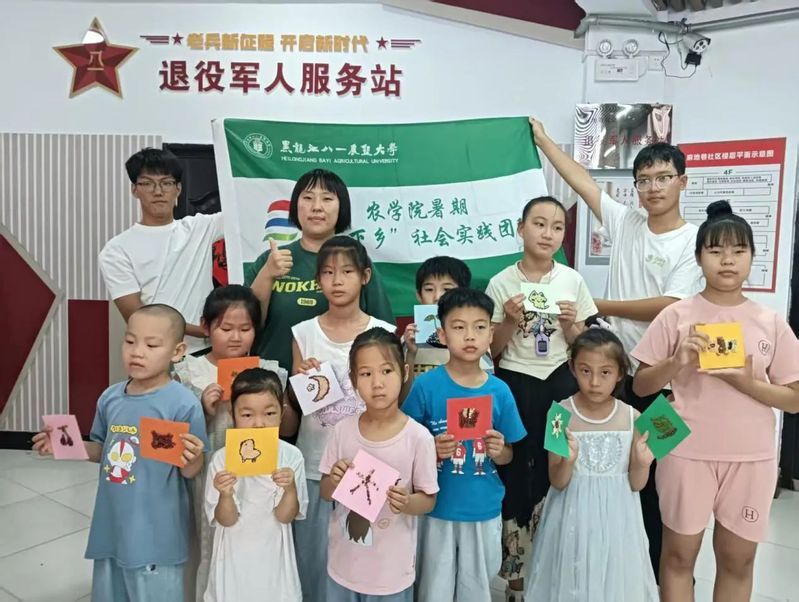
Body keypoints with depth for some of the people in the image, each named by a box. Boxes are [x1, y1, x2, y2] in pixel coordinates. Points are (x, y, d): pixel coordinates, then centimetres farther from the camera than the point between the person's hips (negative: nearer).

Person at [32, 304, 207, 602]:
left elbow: (190, 472, -13)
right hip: (110, 527, 6)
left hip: (155, 535, -6)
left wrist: (191, 458, -34)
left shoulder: (183, 404, -19)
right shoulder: (110, 398, -1)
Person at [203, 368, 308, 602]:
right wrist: (225, 495, -31)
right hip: (235, 554, 0)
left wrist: (290, 488, -30)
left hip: (273, 554, 0)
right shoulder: (222, 459, -13)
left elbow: (285, 516, -11)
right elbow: (226, 520, -10)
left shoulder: (291, 456, -12)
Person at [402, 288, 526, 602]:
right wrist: (431, 450, -22)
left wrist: (498, 451, -16)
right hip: (437, 508, -2)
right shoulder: (426, 385, -12)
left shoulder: (499, 391, -6)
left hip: (484, 510, 2)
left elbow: (508, 456, 5)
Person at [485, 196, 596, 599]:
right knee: (515, 474, 5)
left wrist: (570, 325, -12)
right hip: (515, 385, -1)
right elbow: (490, 350, -1)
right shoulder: (501, 283, -4)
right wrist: (510, 322, -18)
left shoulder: (572, 281, 2)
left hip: (561, 384, 2)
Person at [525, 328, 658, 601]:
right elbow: (557, 483, -9)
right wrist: (567, 460, -28)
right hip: (575, 518, -2)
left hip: (616, 519, 2)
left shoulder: (632, 417, -6)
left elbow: (635, 484, 1)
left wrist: (642, 462, -18)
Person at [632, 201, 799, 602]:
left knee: (737, 560, 16)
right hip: (688, 453, -2)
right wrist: (676, 362, -19)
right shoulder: (677, 316, -5)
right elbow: (641, 385, -2)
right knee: (679, 555, 11)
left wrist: (746, 382, -15)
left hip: (751, 457, 2)